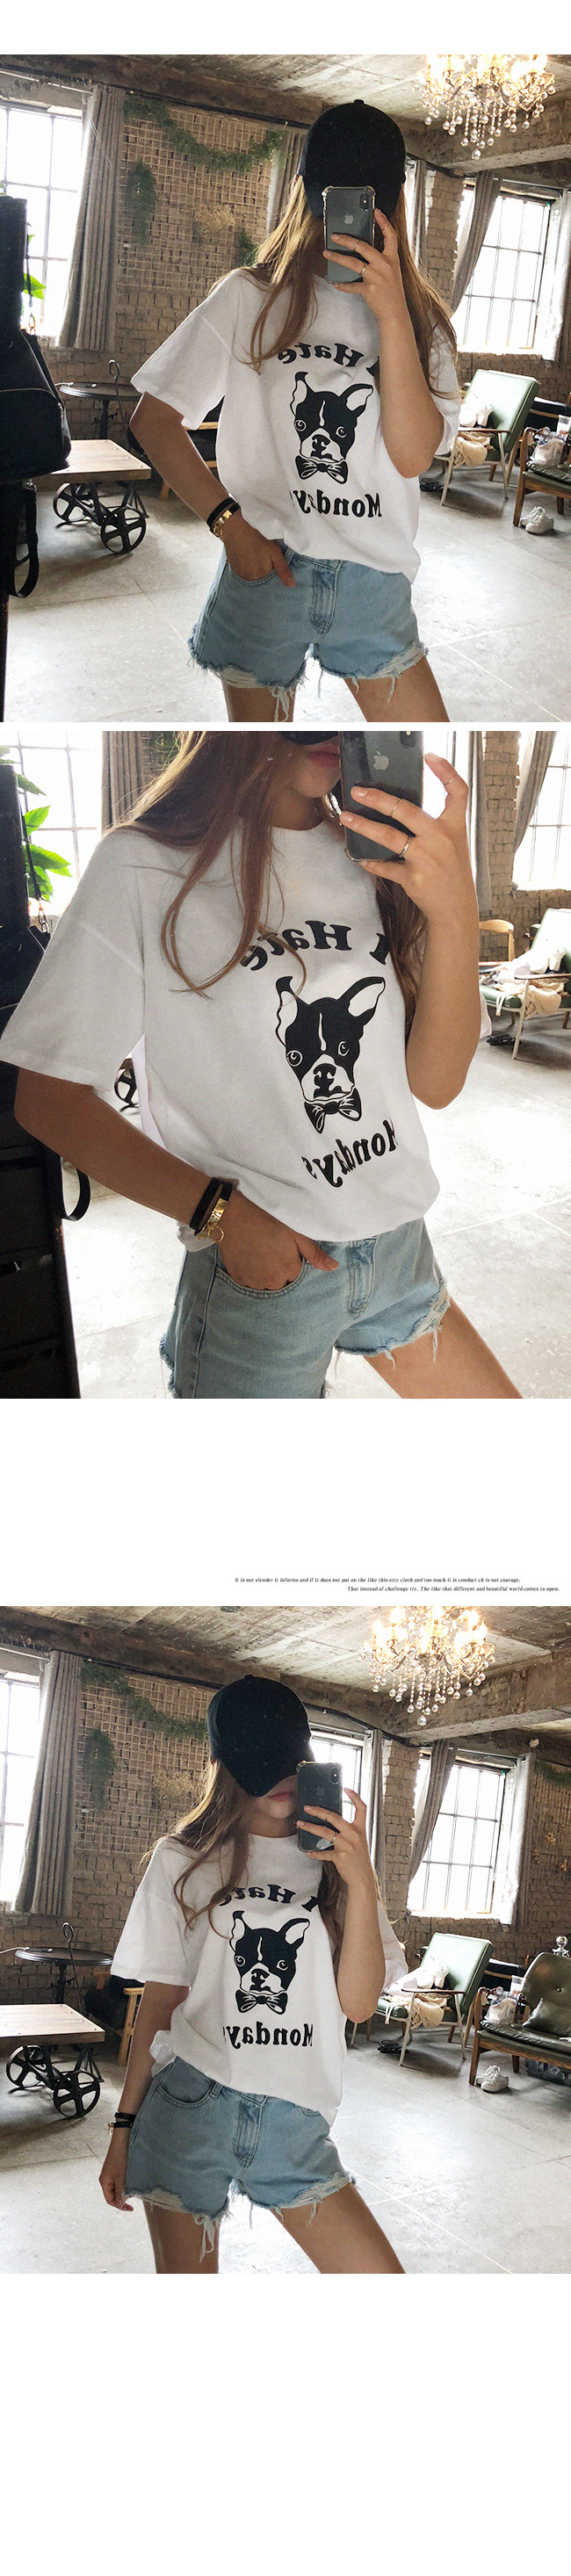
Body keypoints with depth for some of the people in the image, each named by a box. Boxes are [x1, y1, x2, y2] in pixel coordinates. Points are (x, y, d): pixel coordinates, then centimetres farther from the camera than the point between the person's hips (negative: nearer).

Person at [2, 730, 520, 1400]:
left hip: (400, 1247, 5)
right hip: (255, 1269, -5)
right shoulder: (146, 862, -12)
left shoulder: (380, 859, 4)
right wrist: (220, 1210, -20)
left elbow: (437, 1083, -3)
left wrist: (457, 912, -19)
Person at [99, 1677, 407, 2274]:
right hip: (189, 2107, -1)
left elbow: (357, 2003, -3)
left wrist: (362, 1882, -13)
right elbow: (160, 2001, 7)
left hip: (294, 2122, 1)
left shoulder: (333, 1863, 7)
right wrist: (125, 2125, 5)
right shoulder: (183, 1861, 5)